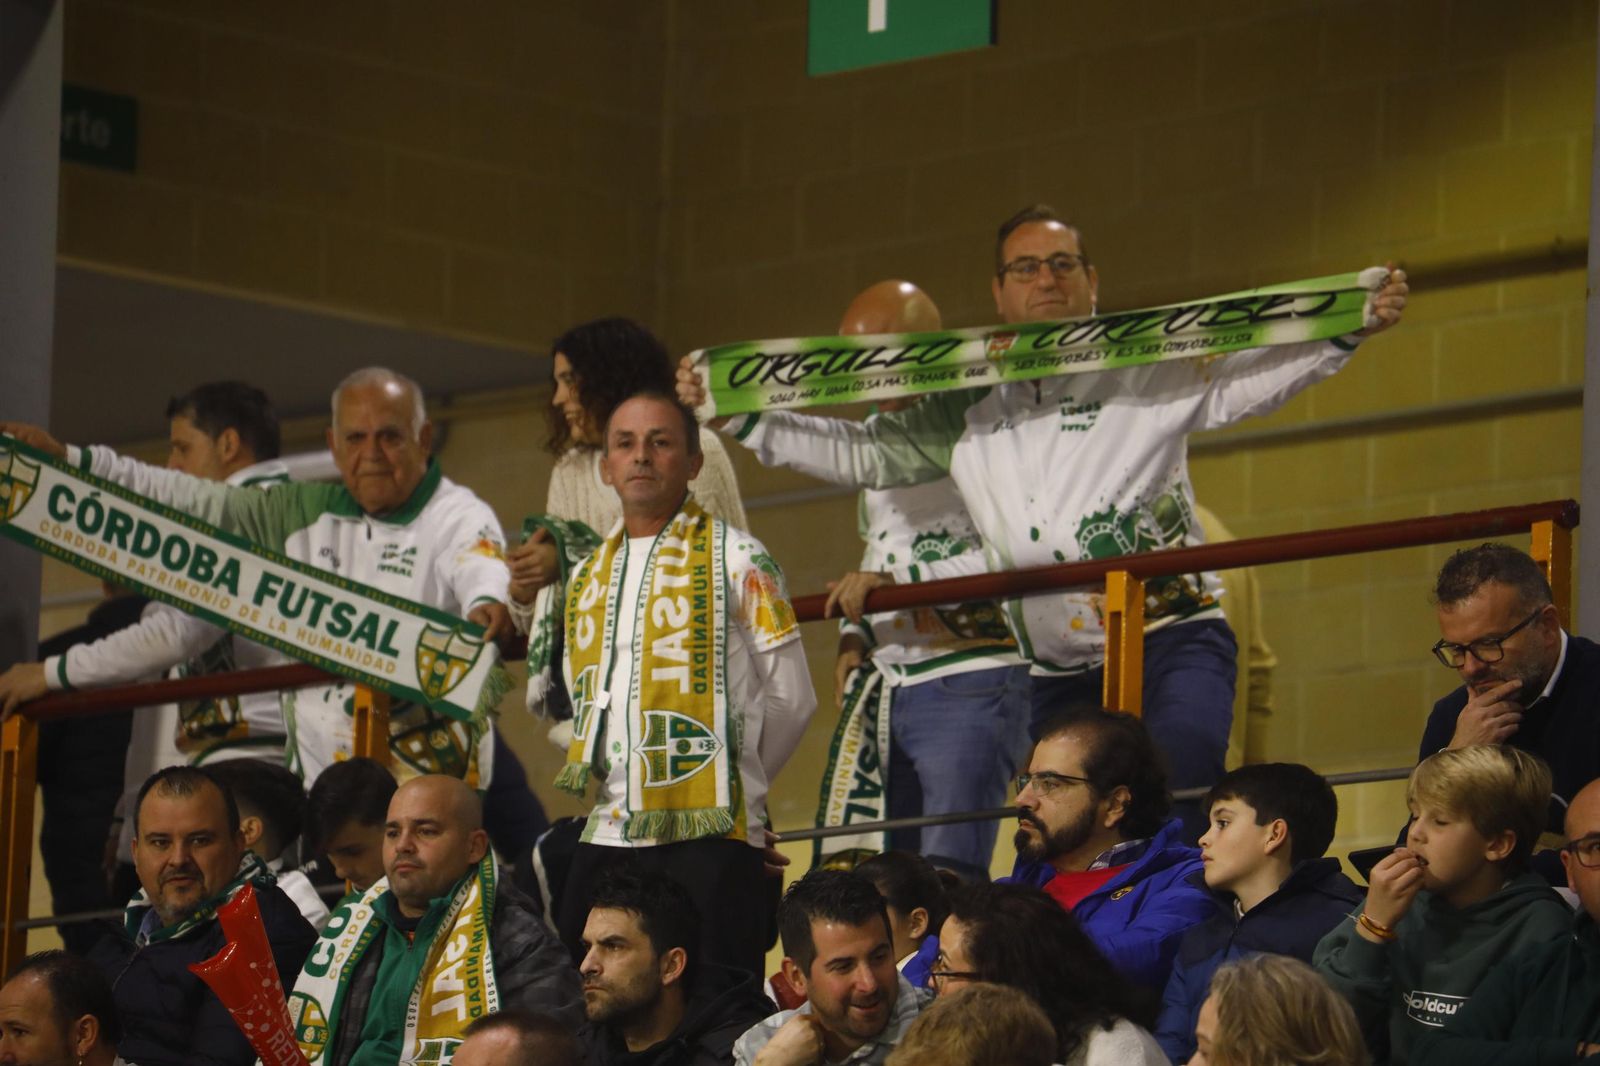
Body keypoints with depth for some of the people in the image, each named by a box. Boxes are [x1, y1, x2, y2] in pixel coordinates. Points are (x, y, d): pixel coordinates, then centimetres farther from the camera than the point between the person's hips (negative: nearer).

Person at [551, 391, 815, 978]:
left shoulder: (734, 559, 0)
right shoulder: (588, 574, 18)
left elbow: (790, 698, 1)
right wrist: (613, 786, 15)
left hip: (707, 836, -6)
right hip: (607, 836, 6)